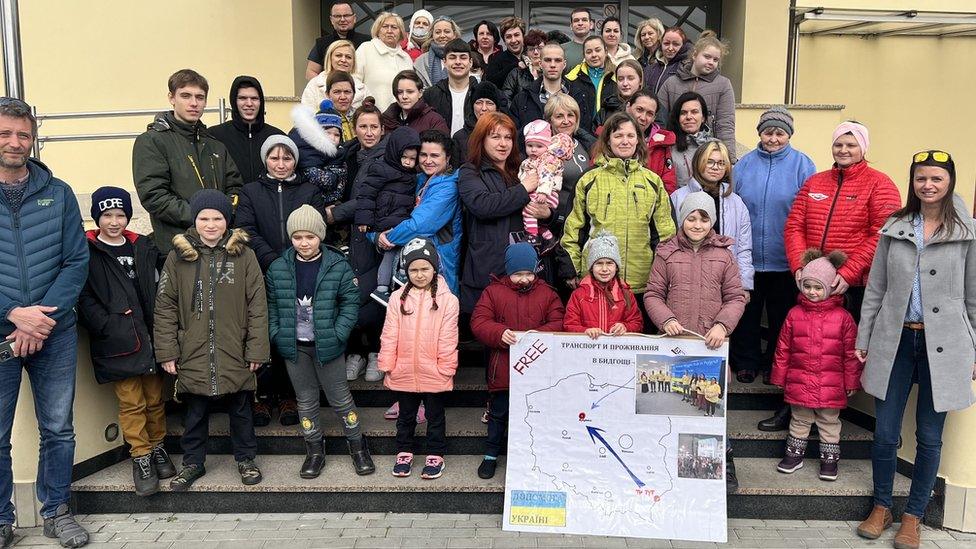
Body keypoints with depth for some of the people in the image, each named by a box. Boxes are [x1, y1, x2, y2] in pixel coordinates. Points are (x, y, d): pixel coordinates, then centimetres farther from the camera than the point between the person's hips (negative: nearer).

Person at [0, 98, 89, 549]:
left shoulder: (58, 194, 2)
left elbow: (77, 262, -1)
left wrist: (43, 317, -12)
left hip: (55, 332, 1)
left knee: (58, 429, 11)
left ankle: (57, 510, 27)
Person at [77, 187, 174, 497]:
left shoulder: (144, 247, 11)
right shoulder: (87, 251, -1)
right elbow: (84, 299, -7)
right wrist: (108, 327, -17)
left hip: (149, 337, 4)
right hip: (117, 343, -3)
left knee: (155, 399, 12)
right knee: (131, 403, 2)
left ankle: (157, 447, 29)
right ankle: (141, 457, 15)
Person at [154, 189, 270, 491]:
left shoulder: (243, 255, -4)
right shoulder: (178, 256, -1)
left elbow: (257, 306, -4)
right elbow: (165, 306, 0)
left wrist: (257, 350, -7)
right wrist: (167, 351, -3)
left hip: (235, 354, -1)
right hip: (193, 353, 1)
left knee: (241, 409, 14)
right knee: (195, 412, 15)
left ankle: (245, 458, 32)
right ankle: (193, 462, 33)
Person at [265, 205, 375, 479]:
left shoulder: (338, 266, -10)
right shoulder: (278, 268, -1)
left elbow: (351, 303, -7)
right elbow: (271, 305, 7)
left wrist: (337, 335, -15)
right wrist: (277, 334, -4)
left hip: (326, 345, -3)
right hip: (294, 346, 3)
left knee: (341, 398, 8)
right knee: (306, 400, 15)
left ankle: (358, 446, 25)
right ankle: (314, 451, 29)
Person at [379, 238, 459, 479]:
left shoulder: (447, 300, -9)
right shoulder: (398, 298, -3)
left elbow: (448, 339, -9)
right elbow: (389, 335, -1)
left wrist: (446, 368, -9)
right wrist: (387, 365, -2)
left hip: (434, 374, -2)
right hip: (404, 372, 2)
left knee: (435, 416, 15)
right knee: (406, 416, 20)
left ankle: (435, 455, 31)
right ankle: (404, 453, 37)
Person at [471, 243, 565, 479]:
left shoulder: (546, 293, 4)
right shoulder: (493, 291, -1)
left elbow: (559, 322, -1)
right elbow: (478, 322, -8)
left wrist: (541, 333, -21)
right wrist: (500, 333, -26)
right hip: (503, 367, -1)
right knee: (499, 413, 12)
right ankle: (491, 455, 29)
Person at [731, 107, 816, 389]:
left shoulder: (802, 165, -3)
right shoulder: (744, 164, 3)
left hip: (785, 260, -1)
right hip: (746, 258, 2)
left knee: (781, 316, 12)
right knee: (746, 313, 11)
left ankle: (774, 365, 28)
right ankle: (746, 362, 27)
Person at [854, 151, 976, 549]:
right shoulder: (894, 228, 6)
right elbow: (875, 289, 8)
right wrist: (863, 339, 7)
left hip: (943, 345, -1)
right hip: (894, 340, 2)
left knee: (929, 437, 7)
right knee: (885, 433, 6)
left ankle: (914, 515, 24)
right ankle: (882, 506, 26)